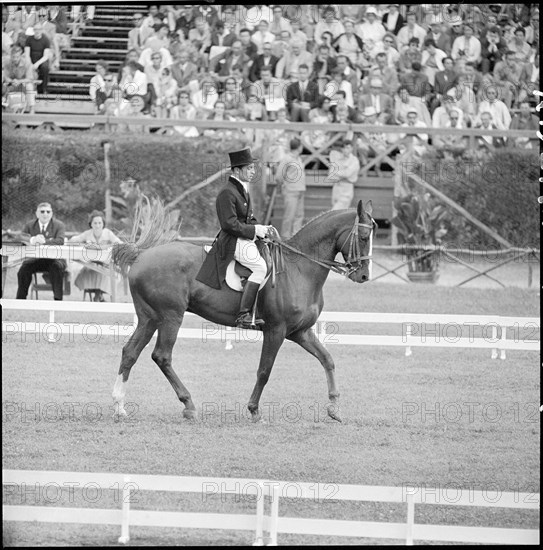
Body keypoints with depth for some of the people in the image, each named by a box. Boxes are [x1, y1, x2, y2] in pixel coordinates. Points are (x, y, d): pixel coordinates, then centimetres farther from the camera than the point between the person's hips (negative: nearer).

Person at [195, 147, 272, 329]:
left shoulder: (243, 191, 17)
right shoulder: (227, 193, -15)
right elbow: (230, 224, -20)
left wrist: (262, 228, 6)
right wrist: (255, 231, -17)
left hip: (246, 240, 11)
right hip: (233, 243, -11)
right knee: (260, 267, -27)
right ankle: (243, 315, -29)